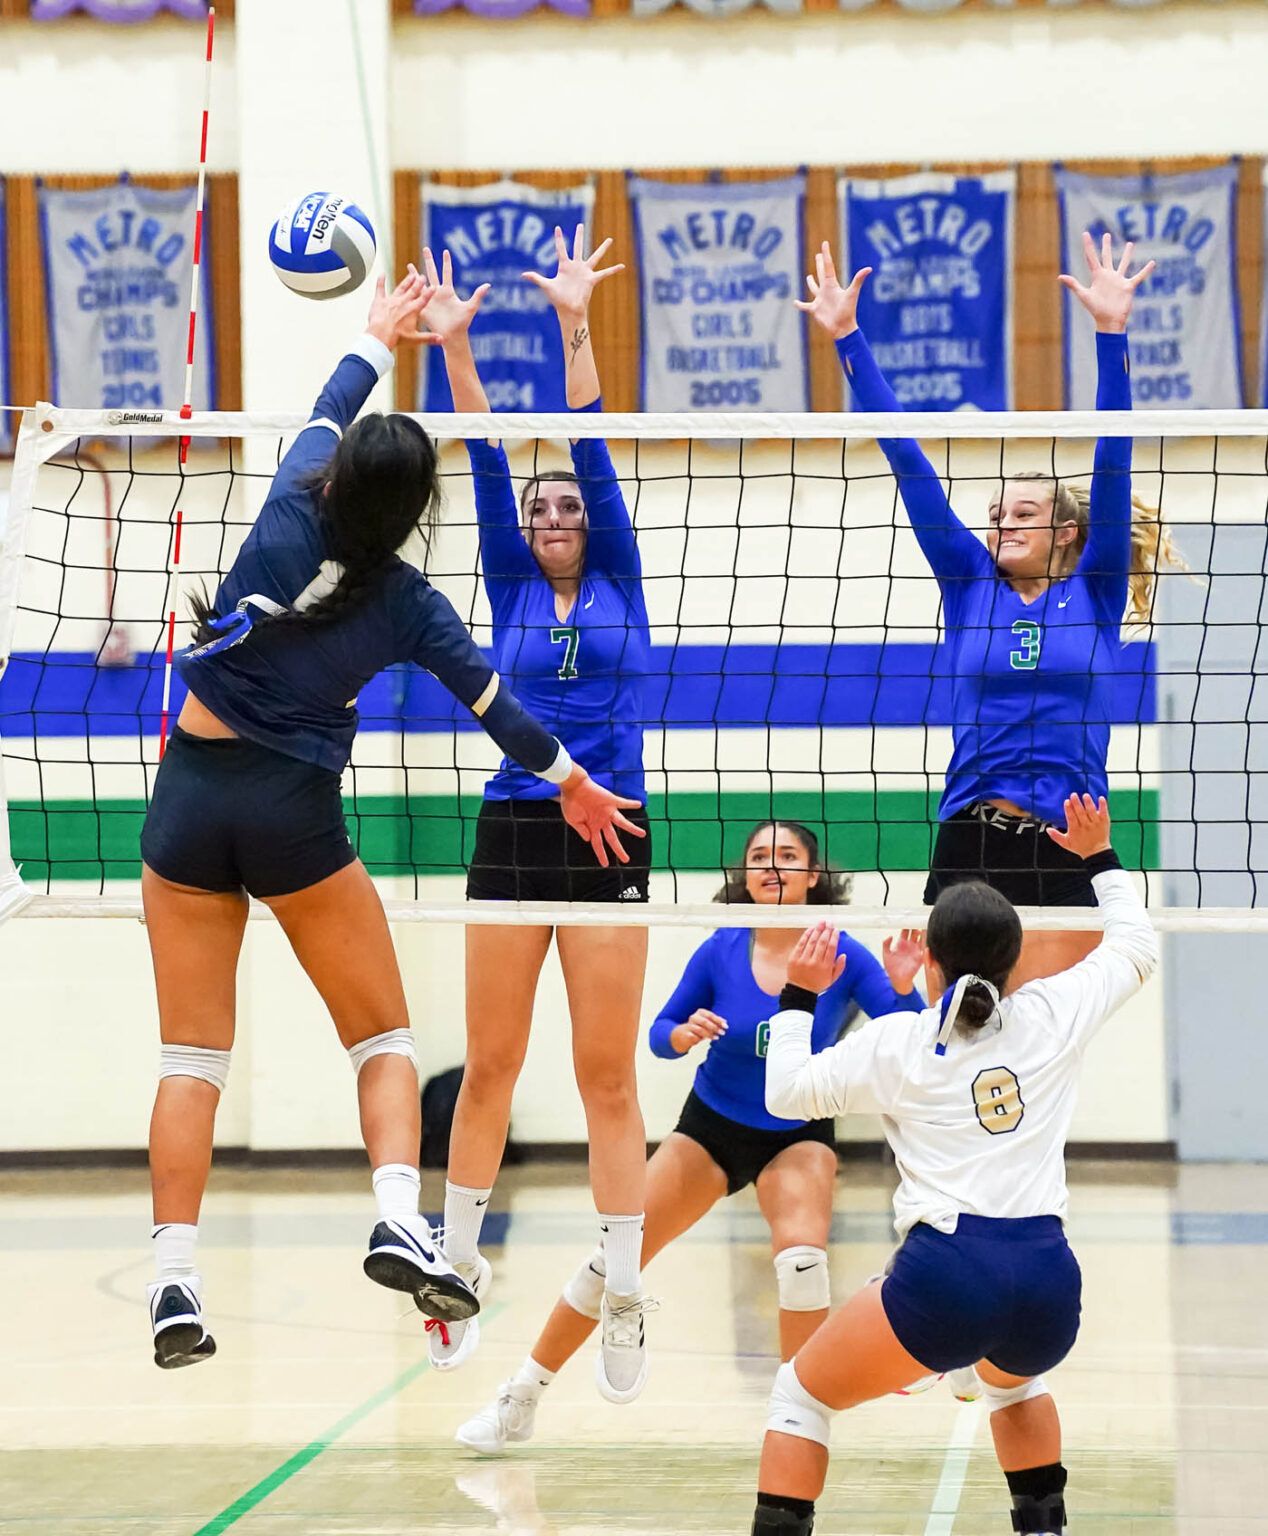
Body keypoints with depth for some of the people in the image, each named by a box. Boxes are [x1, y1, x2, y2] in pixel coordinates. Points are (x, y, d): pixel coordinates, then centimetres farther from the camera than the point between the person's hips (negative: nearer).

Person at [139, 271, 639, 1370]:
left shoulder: (288, 523, -4)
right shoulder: (407, 603, -4)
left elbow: (326, 417, 17)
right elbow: (491, 701, 11)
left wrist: (379, 338, 33)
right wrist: (569, 776, 28)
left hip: (191, 796, 2)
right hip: (294, 812, -2)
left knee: (192, 1054, 5)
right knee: (384, 1038, 11)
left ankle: (176, 1284, -4)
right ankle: (399, 1220, -13)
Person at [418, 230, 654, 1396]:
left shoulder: (619, 585, 8)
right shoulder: (511, 590, 12)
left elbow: (596, 456, -1)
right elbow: (489, 468, 2)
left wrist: (576, 328, -8)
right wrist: (457, 349, -6)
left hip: (609, 839, -2)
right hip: (511, 837, 2)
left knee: (608, 1074, -2)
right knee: (489, 1067, 4)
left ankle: (624, 1294, 0)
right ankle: (458, 1265, 16)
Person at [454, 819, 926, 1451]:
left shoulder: (843, 954, -18)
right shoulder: (721, 951, -14)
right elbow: (660, 1034, -4)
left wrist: (903, 990, -41)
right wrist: (684, 1033, -26)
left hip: (797, 1136, -2)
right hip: (712, 1126, 2)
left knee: (801, 1248, -29)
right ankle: (519, 1400, 11)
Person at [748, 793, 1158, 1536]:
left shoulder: (894, 1043, 5)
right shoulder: (1055, 1015, 10)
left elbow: (786, 1092, 18)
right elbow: (1138, 945, 28)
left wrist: (799, 997, 28)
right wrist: (1100, 857, 39)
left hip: (945, 1278, -4)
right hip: (1051, 1281, 4)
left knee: (802, 1395, 15)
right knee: (1015, 1379, 40)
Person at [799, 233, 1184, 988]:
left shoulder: (1094, 595, 6)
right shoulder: (970, 585, 10)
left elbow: (1112, 460, -2)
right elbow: (906, 457, 7)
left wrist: (1112, 333, -10)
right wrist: (847, 338, 6)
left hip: (1066, 852, -2)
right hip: (968, 847, 2)